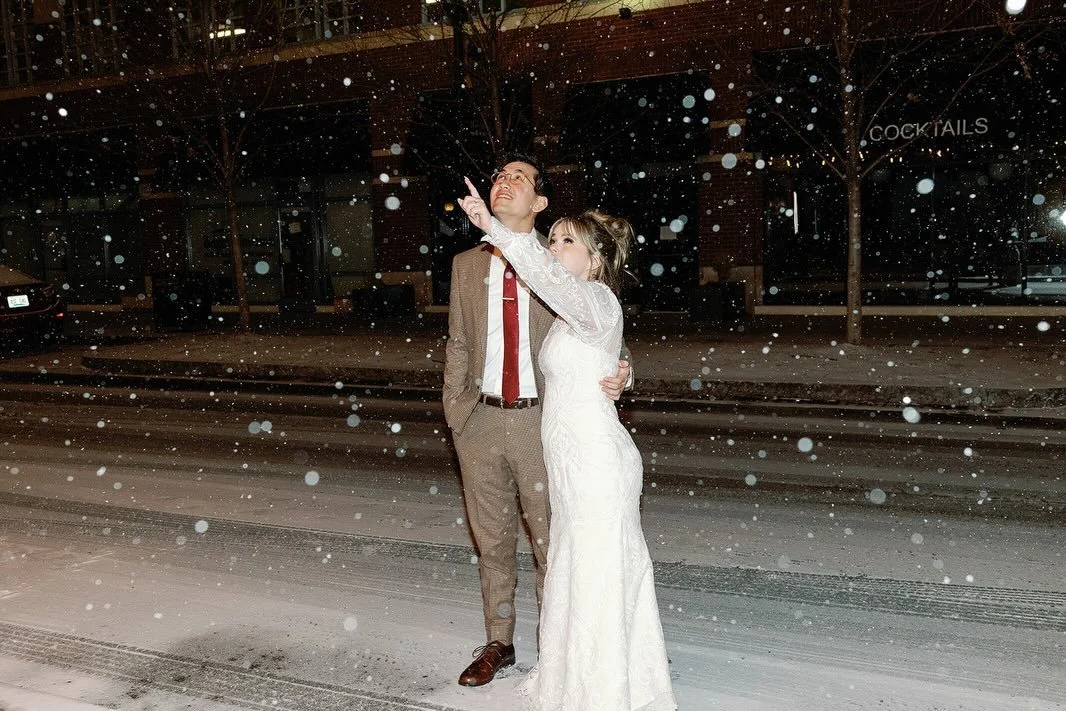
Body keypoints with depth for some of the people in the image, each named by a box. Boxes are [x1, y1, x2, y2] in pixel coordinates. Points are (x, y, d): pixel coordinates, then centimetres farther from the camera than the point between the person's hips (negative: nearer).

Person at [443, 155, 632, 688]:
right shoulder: (466, 264, 8)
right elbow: (458, 345, 10)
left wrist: (614, 377, -21)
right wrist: (454, 410, 4)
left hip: (541, 420, -3)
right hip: (480, 420, 3)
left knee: (551, 540, 8)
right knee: (491, 541, 16)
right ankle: (498, 643, 35)